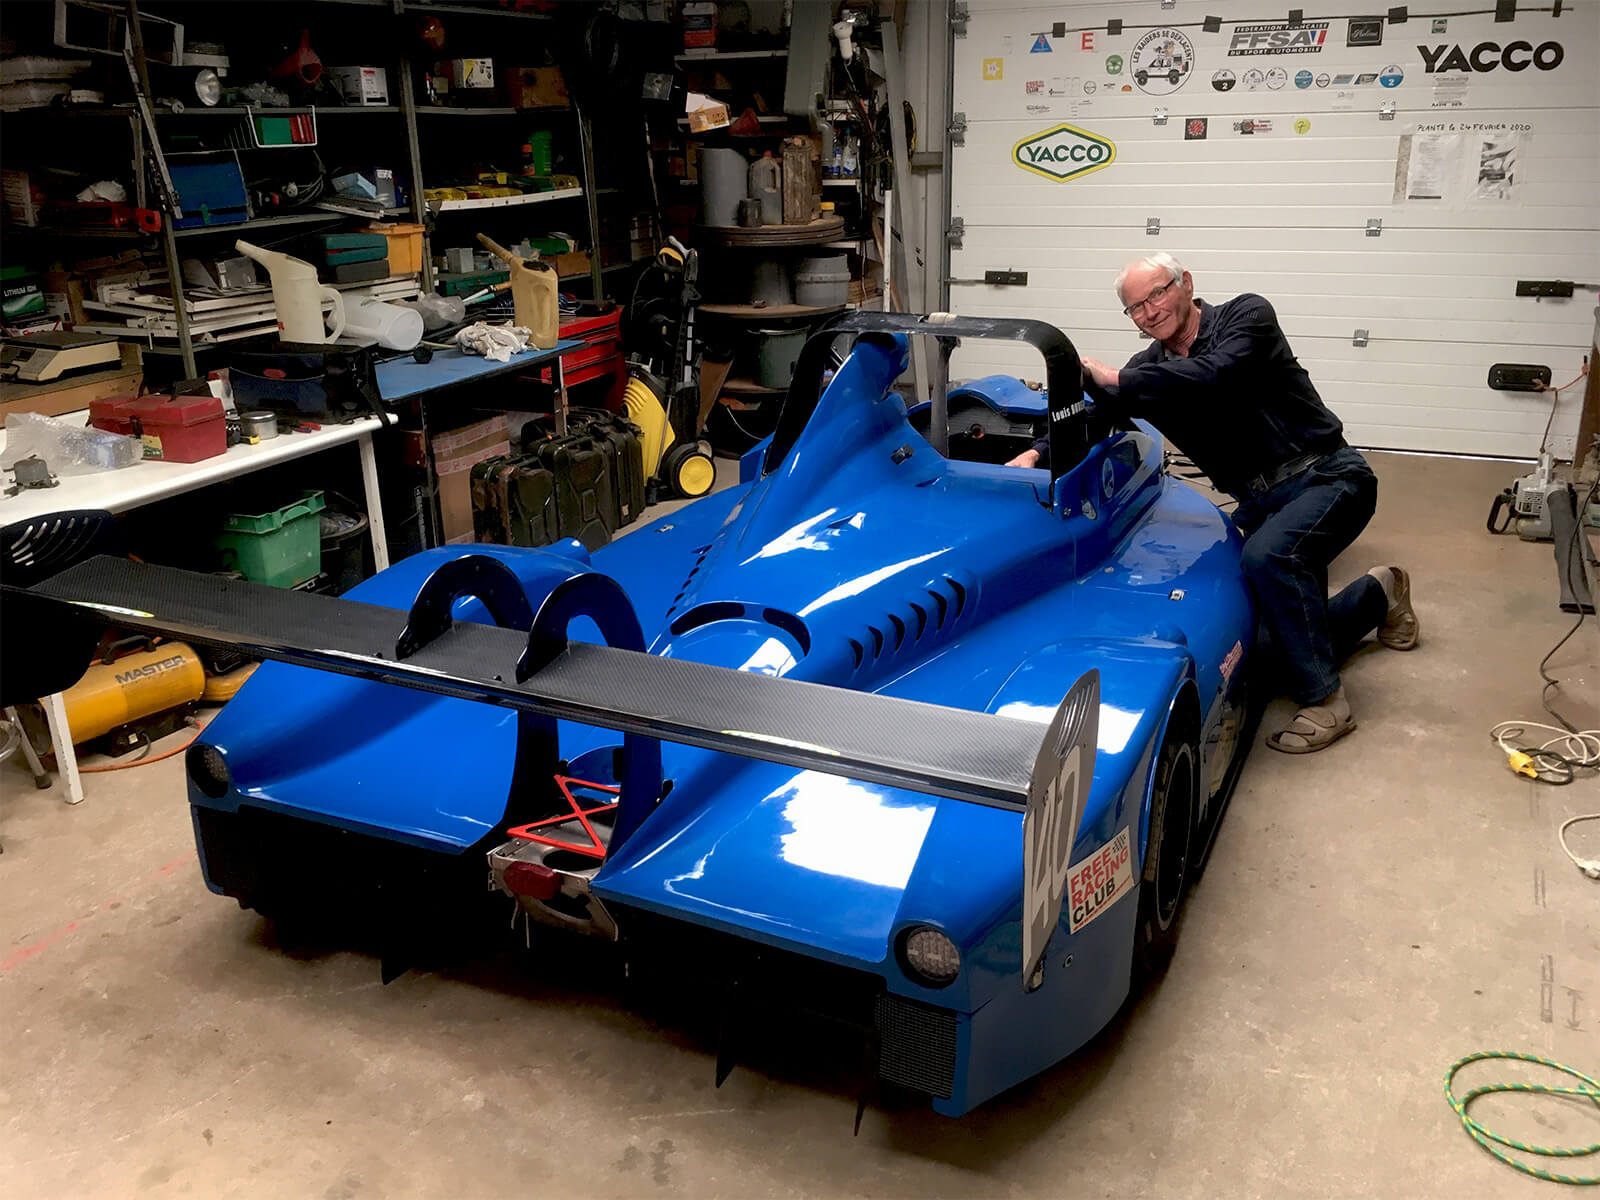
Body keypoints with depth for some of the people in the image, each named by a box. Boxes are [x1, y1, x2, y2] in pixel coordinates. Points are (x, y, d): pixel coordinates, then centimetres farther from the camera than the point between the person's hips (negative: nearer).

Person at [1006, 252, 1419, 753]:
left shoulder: (1246, 316, -10)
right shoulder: (1151, 367, 6)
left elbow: (1214, 376, -30)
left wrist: (1115, 378, -32)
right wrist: (1036, 453, -21)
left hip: (1327, 477, -7)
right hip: (1259, 501, 7)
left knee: (1266, 556, -36)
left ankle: (1324, 701, -20)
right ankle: (1379, 594, 37)